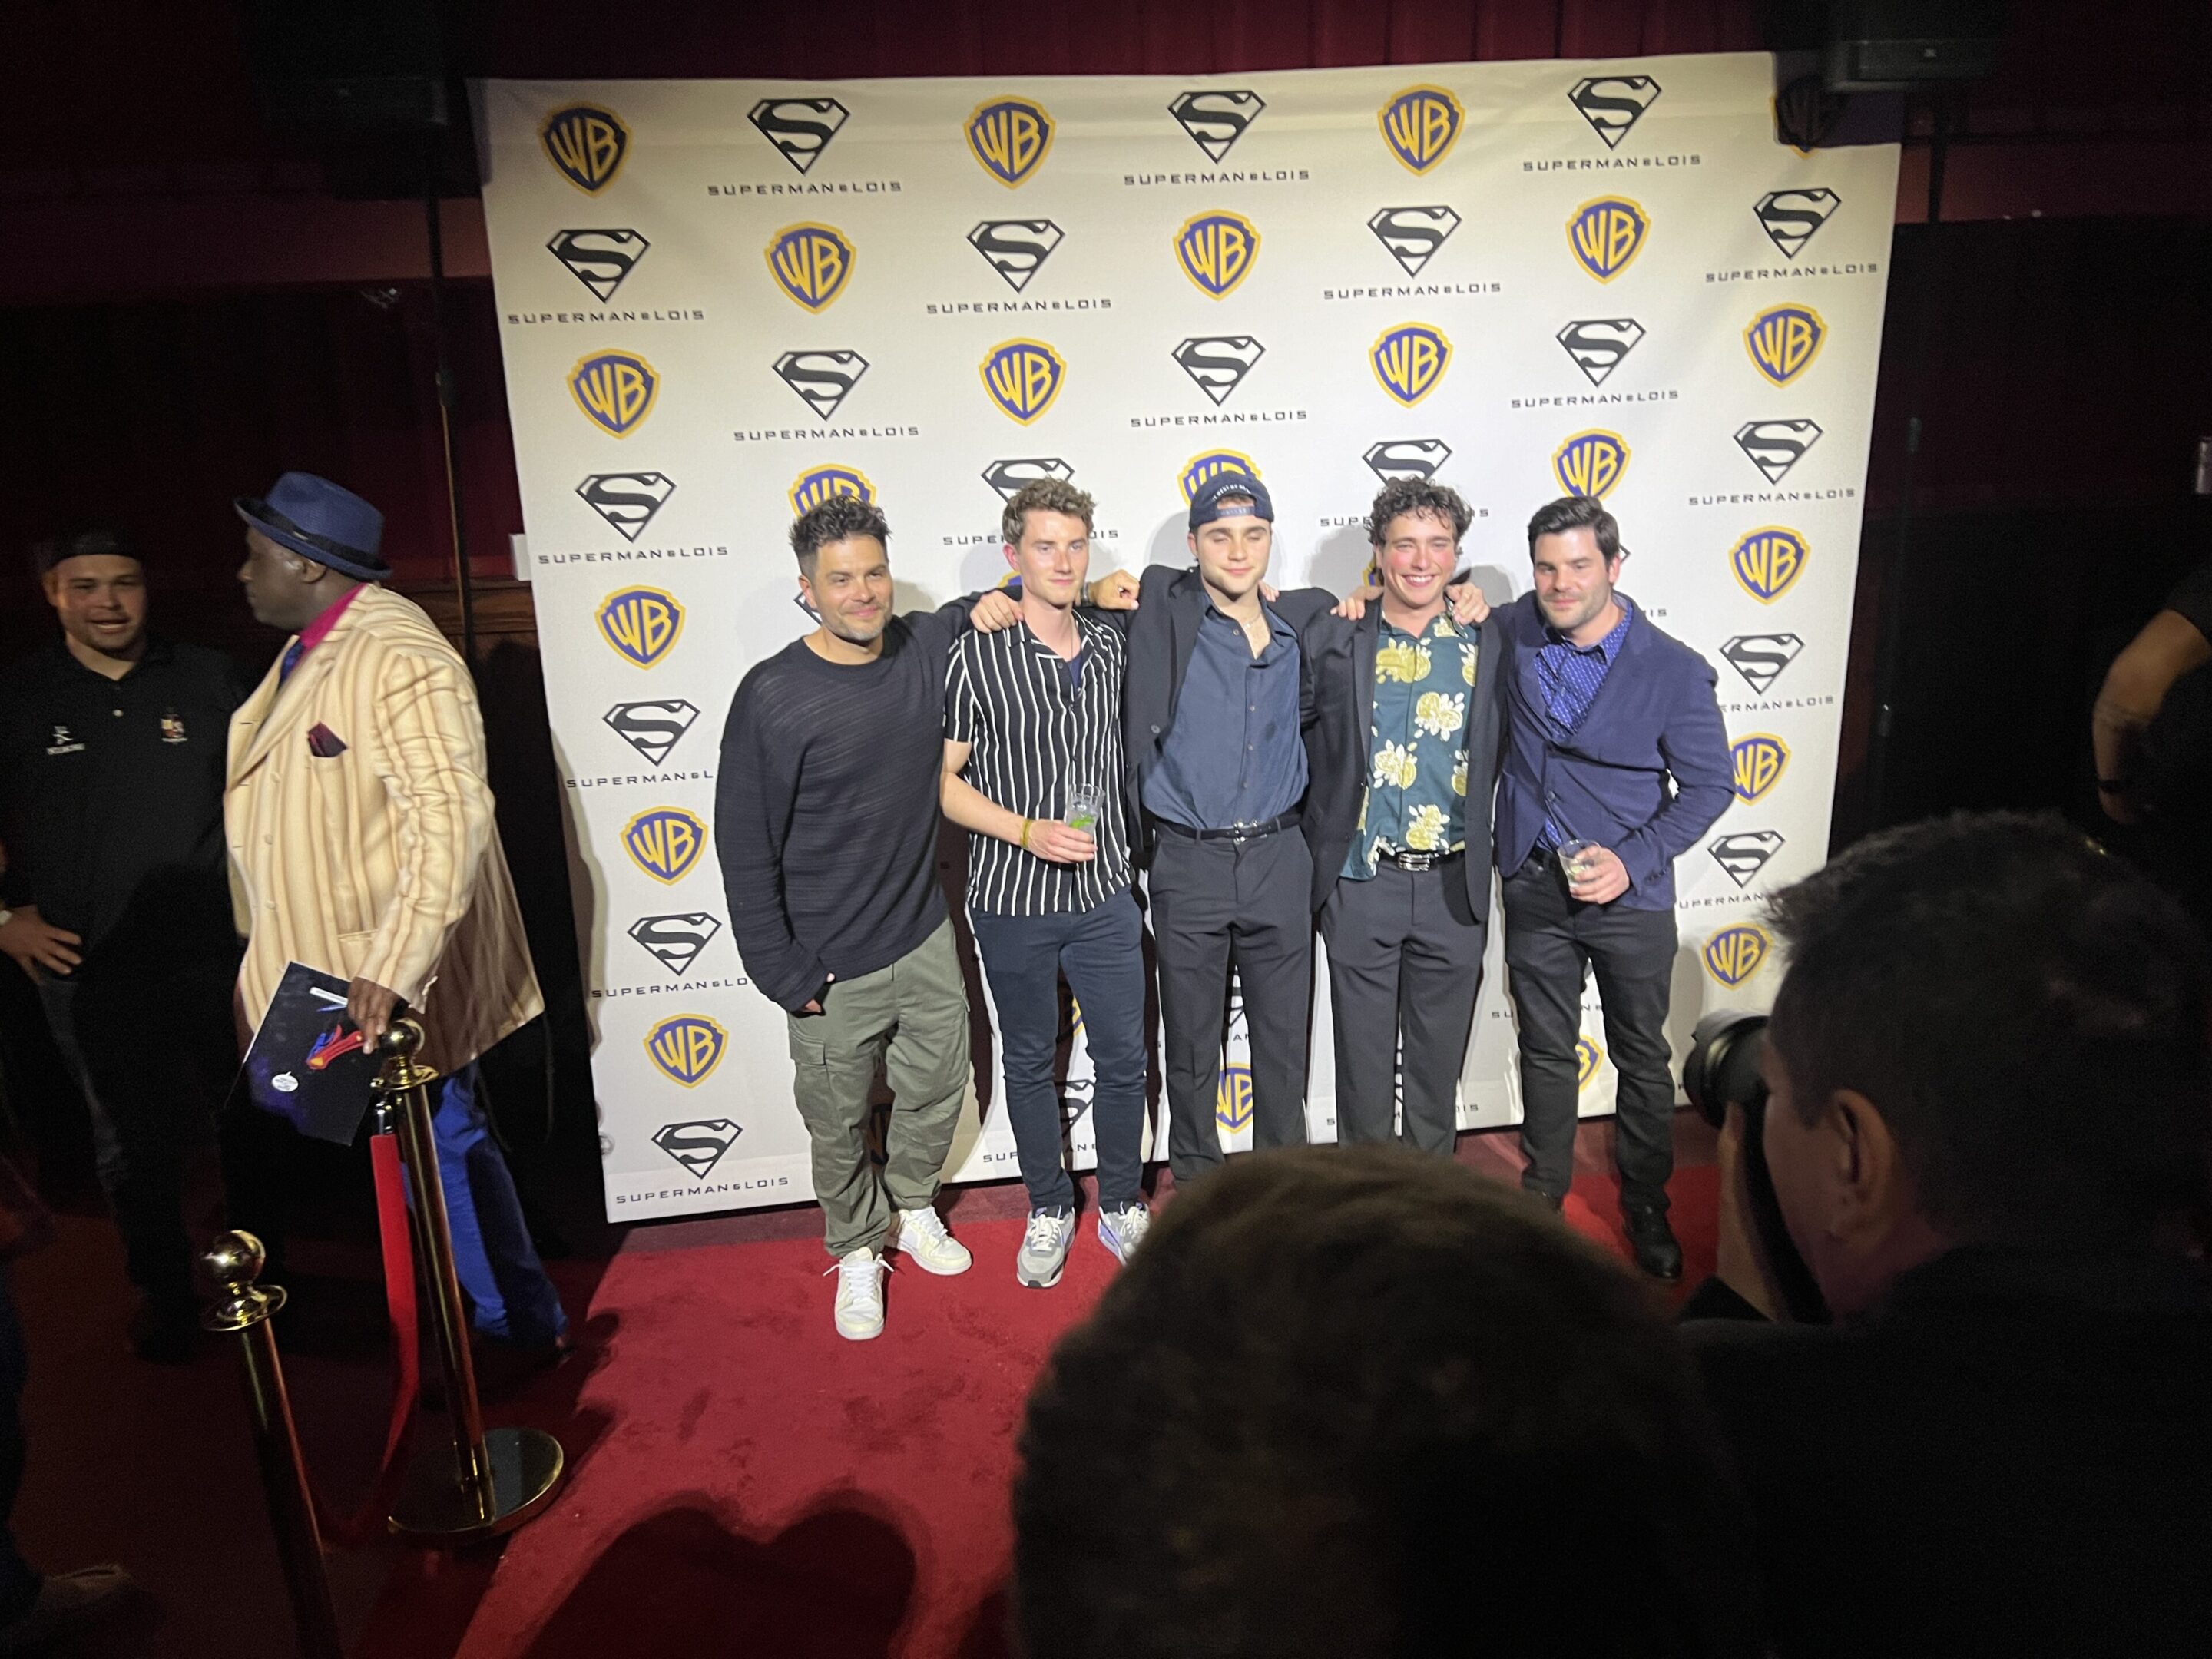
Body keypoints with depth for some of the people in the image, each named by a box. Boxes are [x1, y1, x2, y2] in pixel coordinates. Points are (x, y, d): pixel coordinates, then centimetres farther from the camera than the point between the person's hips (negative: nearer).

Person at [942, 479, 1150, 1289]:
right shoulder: (978, 656, -11)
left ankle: (1122, 1205, 31)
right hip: (1013, 902, -3)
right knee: (1030, 1062, 13)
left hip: (1104, 896, 3)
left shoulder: (1113, 644, 1)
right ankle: (1049, 1210, 32)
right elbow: (943, 778, -9)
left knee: (1123, 1059, 10)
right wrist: (1027, 831, -19)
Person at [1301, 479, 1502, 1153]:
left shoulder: (1487, 643, 3)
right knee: (1364, 1059, 9)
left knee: (1439, 1060, 13)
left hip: (1453, 886, 1)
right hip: (1360, 881, -1)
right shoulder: (1330, 638, -1)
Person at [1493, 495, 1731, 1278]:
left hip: (1630, 895, -2)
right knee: (1545, 1053, 15)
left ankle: (1645, 1206, 31)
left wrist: (1632, 860, -18)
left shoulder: (1674, 670, -12)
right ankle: (1543, 1196, 32)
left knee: (1642, 1059, 12)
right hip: (1535, 889, 2)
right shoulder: (1512, 633, -4)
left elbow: (1707, 785, -6)